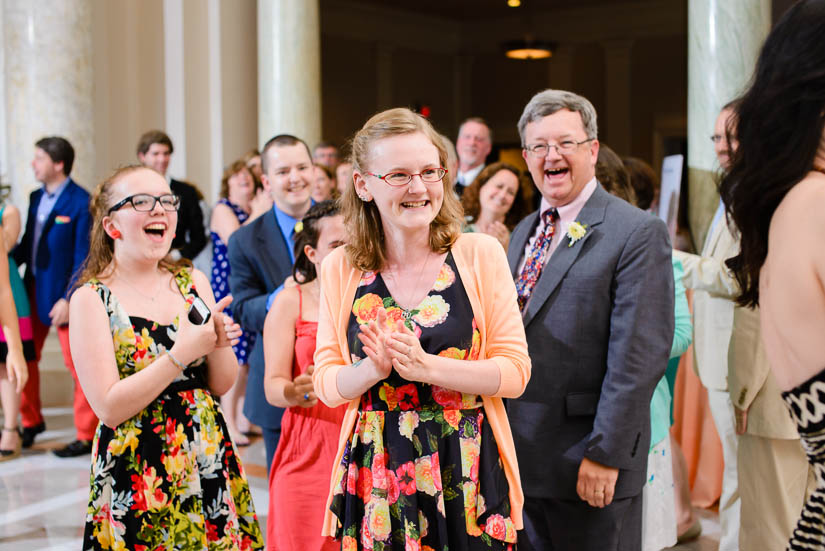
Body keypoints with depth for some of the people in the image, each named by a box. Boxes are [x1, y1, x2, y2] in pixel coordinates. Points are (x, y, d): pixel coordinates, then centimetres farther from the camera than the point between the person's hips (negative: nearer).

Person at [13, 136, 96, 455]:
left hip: (63, 293, -8)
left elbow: (84, 258, -15)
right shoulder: (36, 197, 10)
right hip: (33, 288, 8)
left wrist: (69, 299, -18)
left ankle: (86, 436, 10)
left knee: (77, 364, 0)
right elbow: (28, 243, 15)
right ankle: (31, 422, 32)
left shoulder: (81, 203, -14)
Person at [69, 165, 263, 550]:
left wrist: (219, 344, -12)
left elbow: (222, 385, 8)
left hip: (209, 462, 4)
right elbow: (109, 407, -14)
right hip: (136, 478, -4)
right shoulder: (92, 298, -8)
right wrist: (182, 354, -20)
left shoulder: (193, 282, 5)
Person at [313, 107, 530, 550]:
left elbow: (516, 371, -6)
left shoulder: (482, 255, -3)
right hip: (375, 474, 1)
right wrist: (372, 369, -17)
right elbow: (325, 384, 3)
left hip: (469, 472, -1)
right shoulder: (340, 269, 2)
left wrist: (425, 366, -18)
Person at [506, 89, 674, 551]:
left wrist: (606, 453, -19)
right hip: (522, 456, 7)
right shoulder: (523, 233, 14)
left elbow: (640, 353, -16)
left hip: (591, 464, -7)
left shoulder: (638, 232, -10)